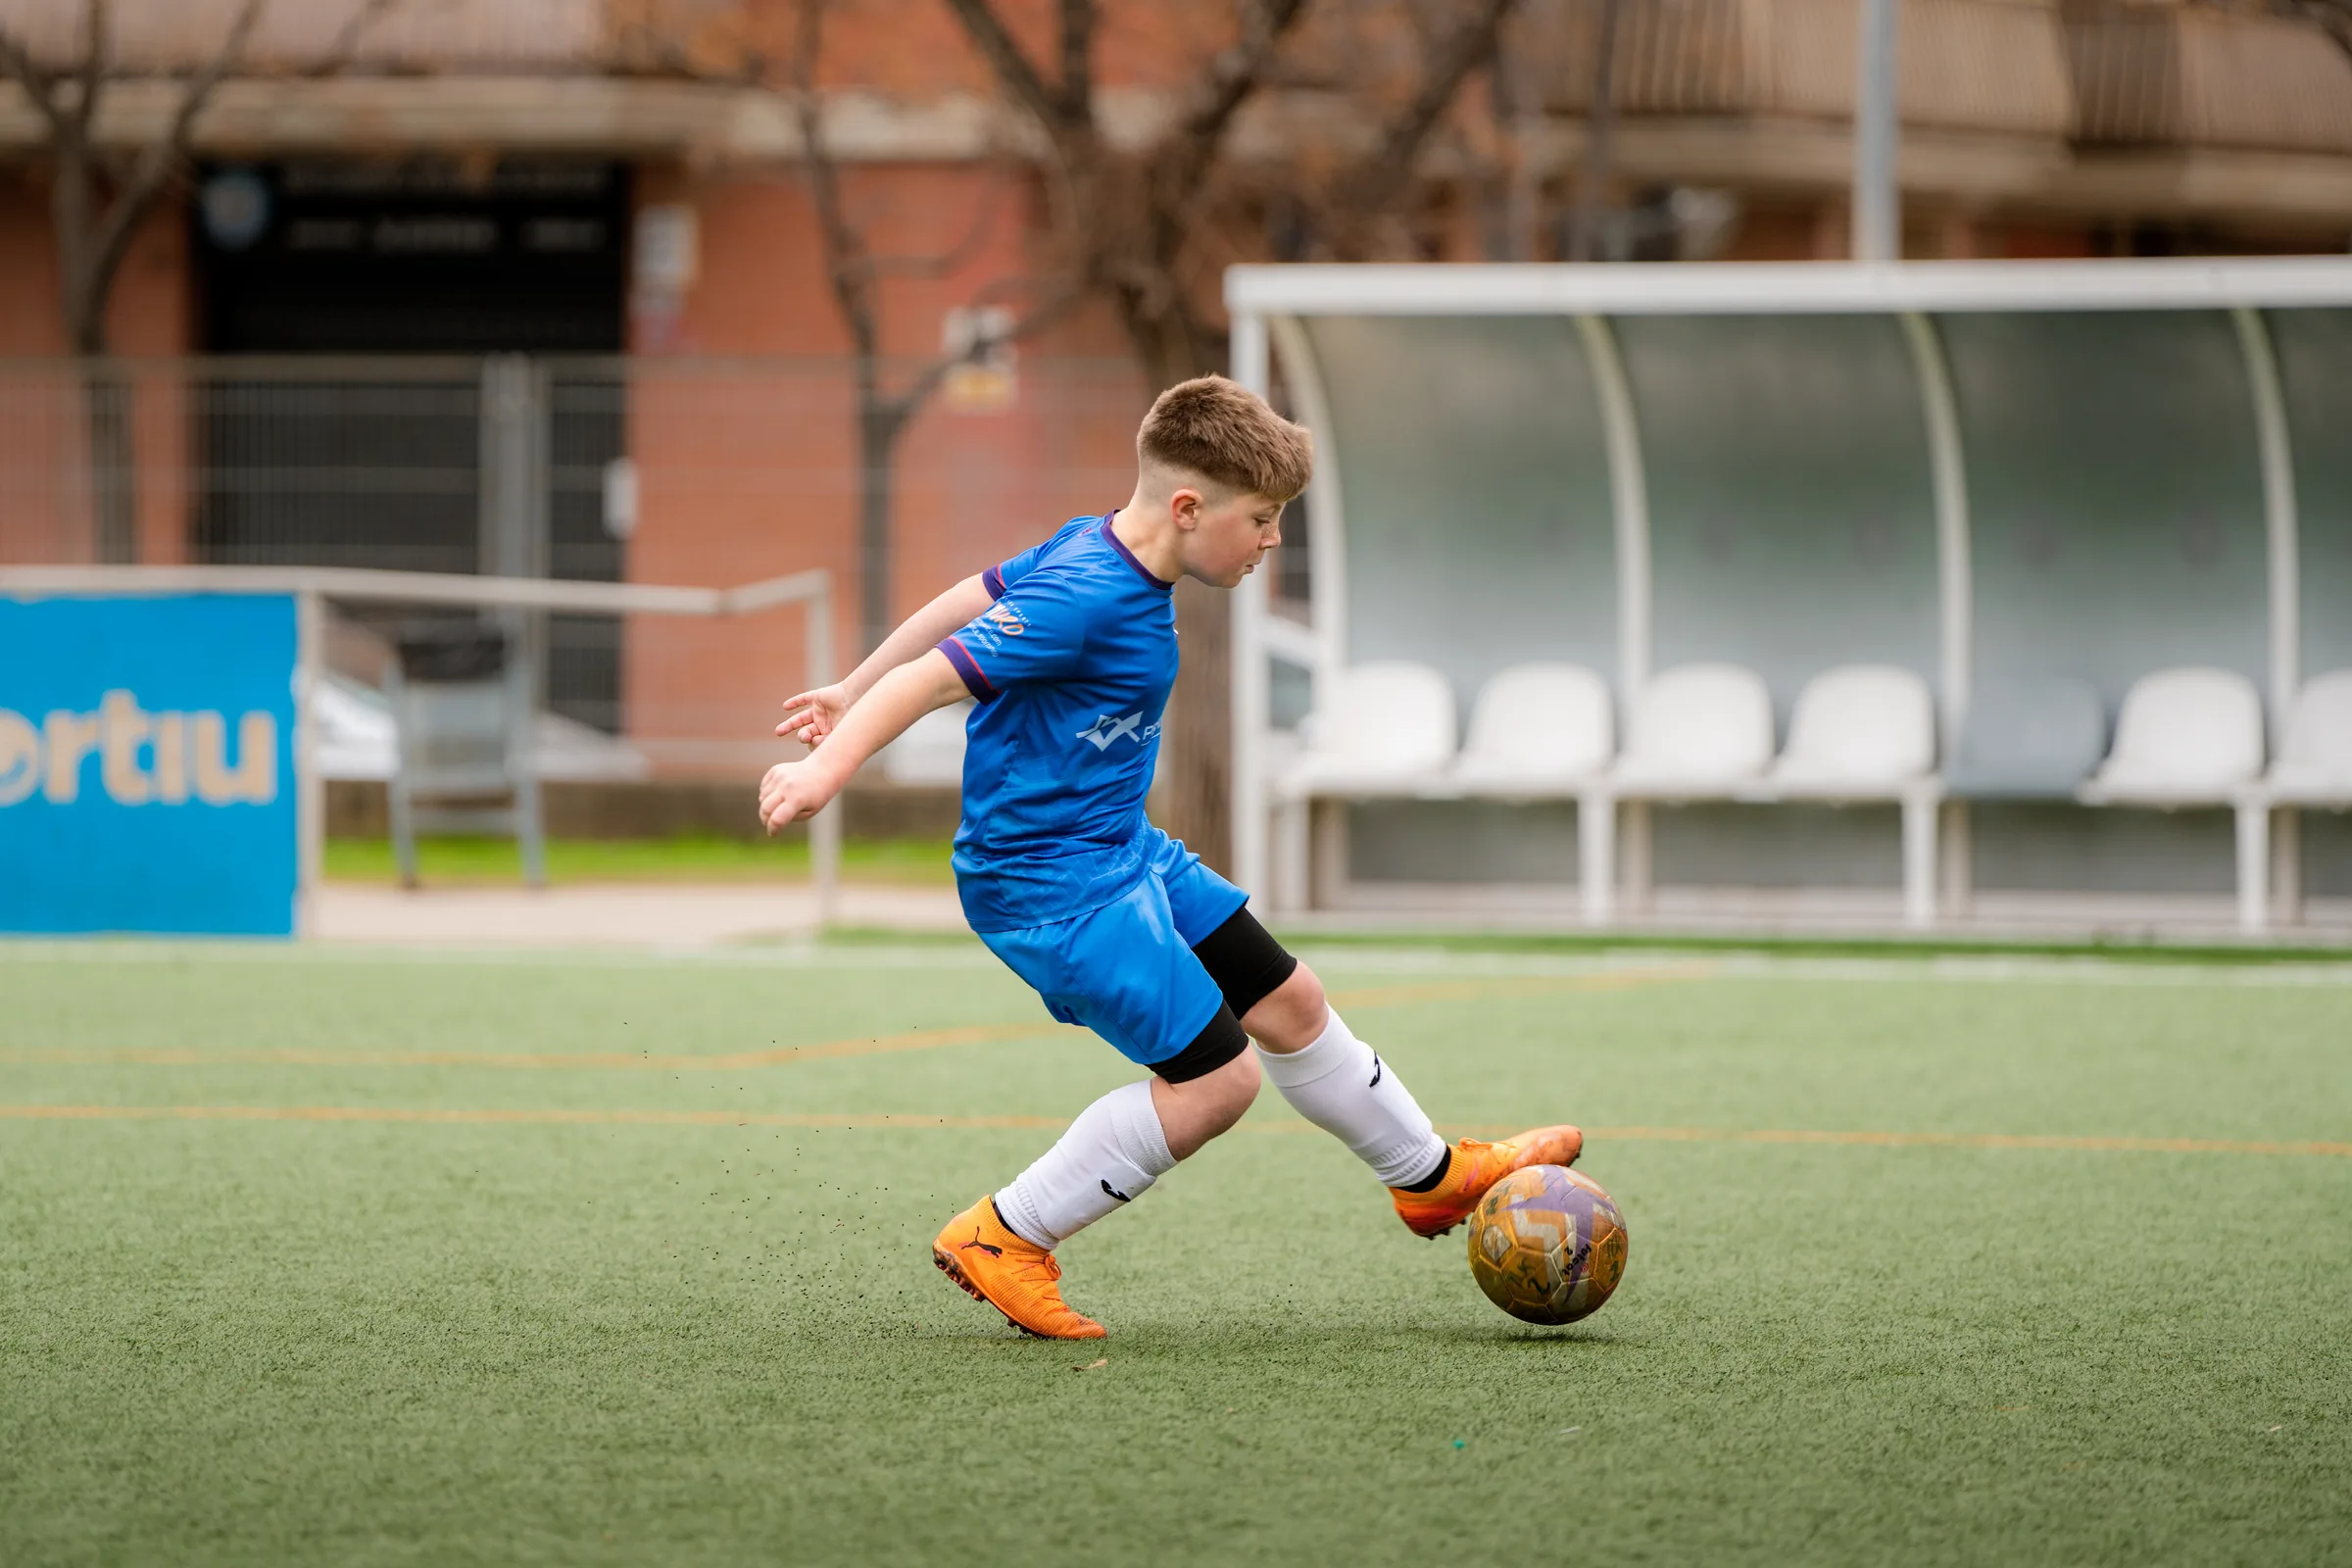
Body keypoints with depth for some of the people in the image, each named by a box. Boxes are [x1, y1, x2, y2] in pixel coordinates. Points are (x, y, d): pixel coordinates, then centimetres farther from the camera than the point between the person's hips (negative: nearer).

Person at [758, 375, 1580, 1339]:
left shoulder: (1094, 550, 3)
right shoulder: (1082, 599, -26)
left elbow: (963, 603, 14)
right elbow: (936, 678, -29)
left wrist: (853, 697, 24)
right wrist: (826, 770, -36)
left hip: (1121, 850, 10)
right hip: (1051, 885, -10)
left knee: (1289, 1003, 17)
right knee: (1216, 1079, -10)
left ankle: (1431, 1173, 37)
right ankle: (1003, 1240, 0)